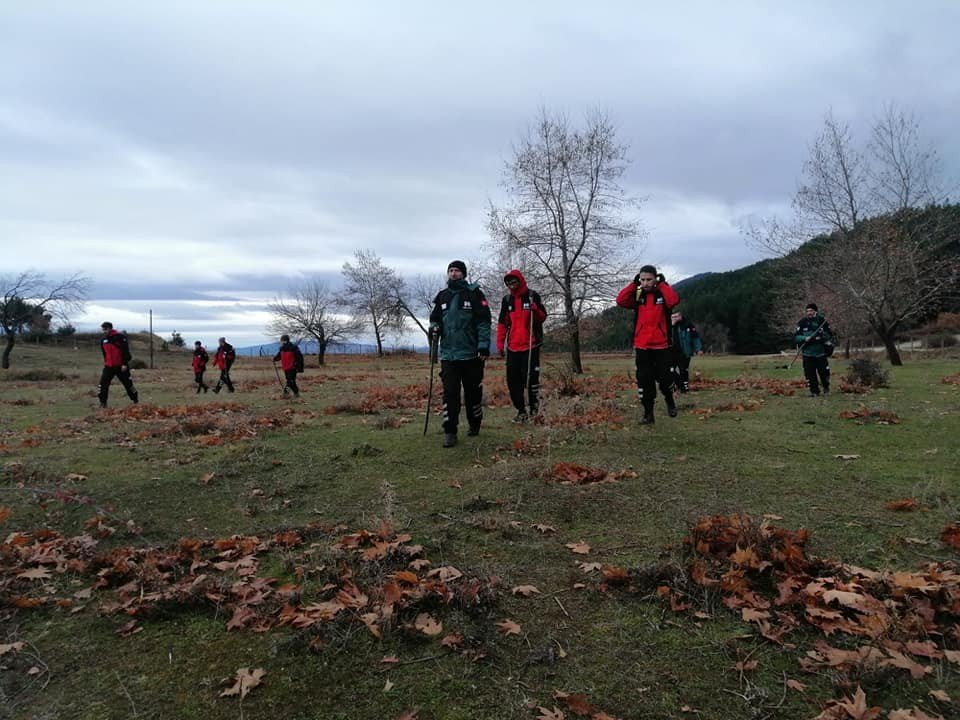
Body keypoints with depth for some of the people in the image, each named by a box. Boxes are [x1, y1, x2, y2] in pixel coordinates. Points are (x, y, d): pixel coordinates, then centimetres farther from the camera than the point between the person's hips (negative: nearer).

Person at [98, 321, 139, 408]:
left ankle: (136, 400, 16)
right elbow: (105, 353, 21)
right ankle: (103, 402, 4)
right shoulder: (103, 340, 9)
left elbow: (126, 351, -13)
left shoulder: (120, 337, -10)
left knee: (128, 383, 3)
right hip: (109, 366, 5)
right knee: (103, 383, -4)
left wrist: (125, 364, -17)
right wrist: (106, 362, 20)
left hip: (121, 366, -5)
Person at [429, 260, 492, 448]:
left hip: (471, 353, -3)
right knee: (450, 393, -3)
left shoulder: (474, 293, -1)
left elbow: (484, 321, -5)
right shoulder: (442, 296, 11)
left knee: (473, 392, 9)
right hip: (448, 353, 3)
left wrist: (484, 345, -13)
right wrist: (434, 327, -3)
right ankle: (450, 432, 0)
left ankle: (474, 425, 28)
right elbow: (435, 318, 21)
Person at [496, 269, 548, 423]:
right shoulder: (507, 299, 10)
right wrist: (500, 344, 9)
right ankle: (521, 410, 14)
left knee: (530, 378, -8)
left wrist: (535, 309, -19)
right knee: (512, 381, 4)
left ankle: (534, 409, 7)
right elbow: (502, 323, 14)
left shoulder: (532, 296, 0)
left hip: (531, 346, -4)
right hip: (512, 347, 4)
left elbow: (543, 317, 2)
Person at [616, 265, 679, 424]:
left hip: (661, 345, -2)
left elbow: (674, 300, -23)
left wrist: (662, 284, -14)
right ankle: (648, 413, 11)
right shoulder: (637, 296, 5)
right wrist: (634, 284, -10)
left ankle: (669, 400, 32)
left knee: (664, 377, 1)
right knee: (644, 381, 2)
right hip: (641, 346, 2)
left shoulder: (663, 294, -1)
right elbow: (621, 300, -12)